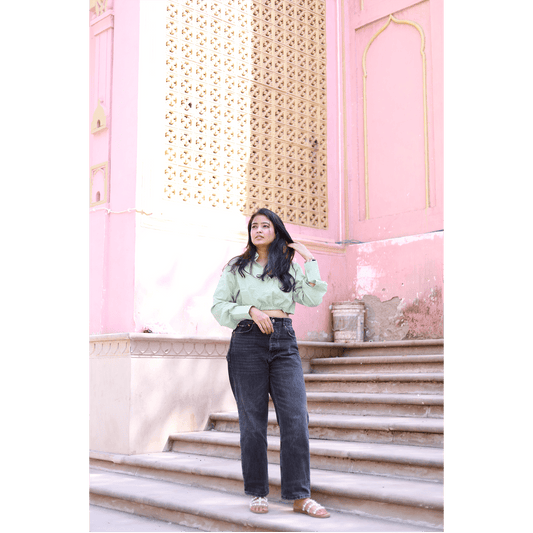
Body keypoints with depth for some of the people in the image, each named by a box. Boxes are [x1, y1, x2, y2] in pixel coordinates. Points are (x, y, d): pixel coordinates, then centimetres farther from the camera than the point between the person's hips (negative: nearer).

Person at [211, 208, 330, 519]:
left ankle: (301, 496, -4)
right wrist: (251, 310, -9)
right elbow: (218, 306, 6)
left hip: (284, 343, 1)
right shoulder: (237, 267, 12)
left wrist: (310, 260, 4)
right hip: (248, 343, -1)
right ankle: (258, 493, 13)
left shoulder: (290, 265, 15)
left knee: (296, 417, -8)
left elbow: (312, 299, 2)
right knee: (253, 420, 1)